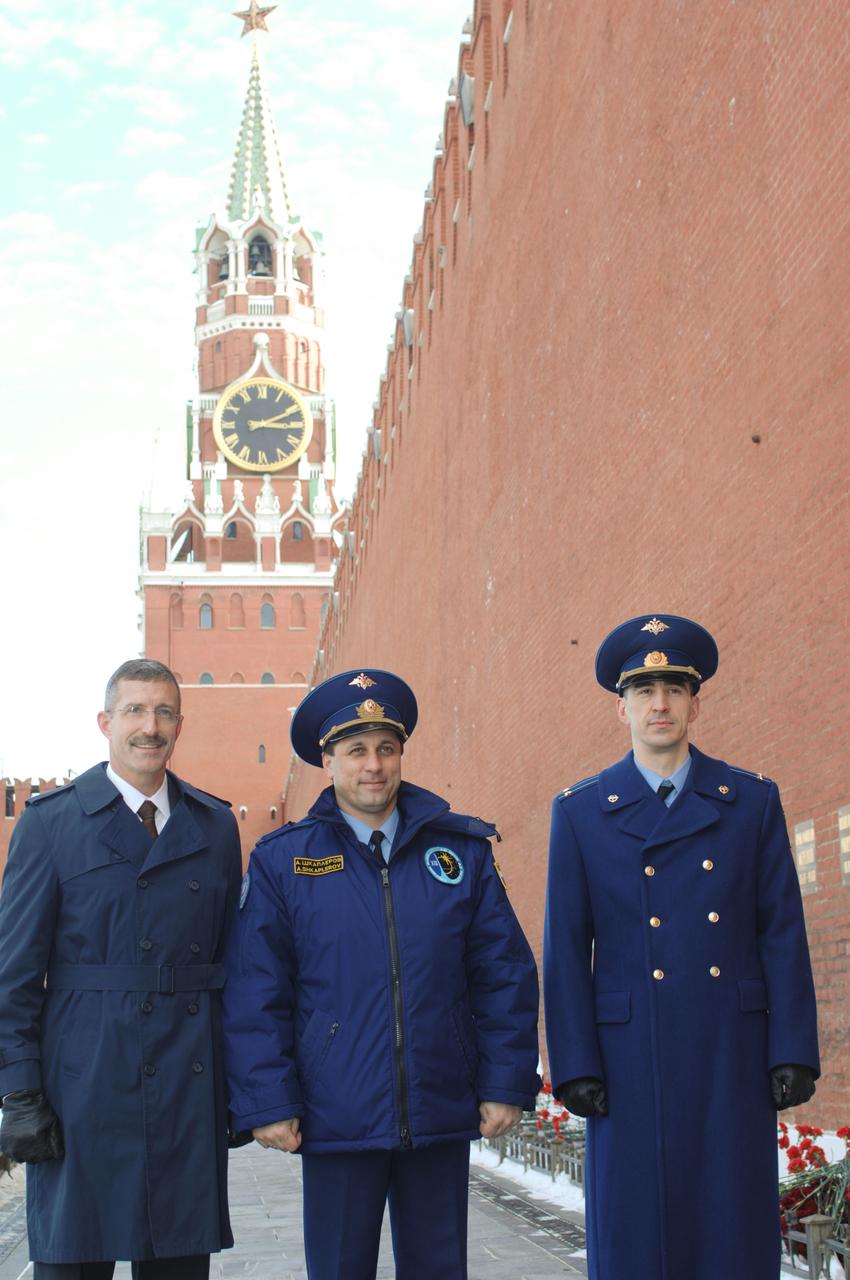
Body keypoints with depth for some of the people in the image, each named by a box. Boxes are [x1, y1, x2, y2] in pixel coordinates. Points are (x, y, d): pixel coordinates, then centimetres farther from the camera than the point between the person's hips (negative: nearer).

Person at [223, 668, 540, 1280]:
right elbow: (255, 995, -1)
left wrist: (507, 1084, -1)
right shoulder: (281, 861, 1)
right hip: (335, 1124, -1)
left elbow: (506, 974, 5)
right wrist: (268, 1103, -7)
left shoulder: (463, 849, 5)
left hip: (442, 1117, 2)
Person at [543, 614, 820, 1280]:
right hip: (631, 1062, -1)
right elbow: (566, 951, 4)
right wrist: (575, 1066, -3)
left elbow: (783, 934, 5)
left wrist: (793, 1053, -2)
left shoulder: (752, 800, 9)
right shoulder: (580, 812, 6)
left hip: (735, 1059, 1)